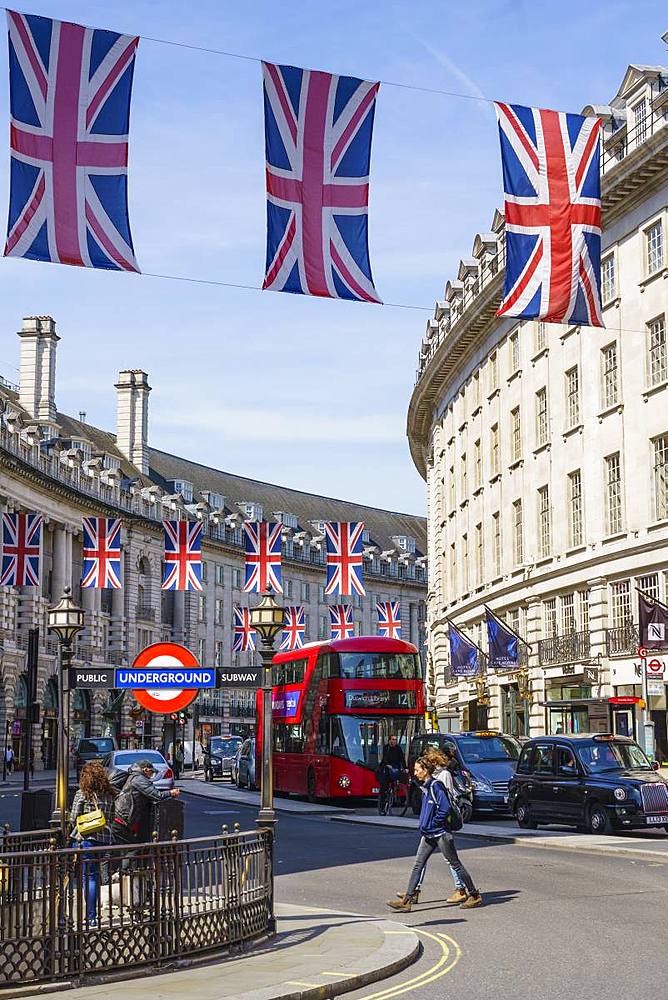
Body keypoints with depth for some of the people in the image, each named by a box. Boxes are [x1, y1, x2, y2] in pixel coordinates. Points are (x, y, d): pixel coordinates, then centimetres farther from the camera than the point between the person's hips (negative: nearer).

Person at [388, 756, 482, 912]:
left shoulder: (436, 786, -16)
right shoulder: (426, 787, 11)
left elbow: (445, 808, -23)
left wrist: (431, 824, -16)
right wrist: (423, 825, 13)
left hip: (441, 833, -9)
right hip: (428, 835, 9)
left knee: (456, 864, 2)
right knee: (418, 865, 3)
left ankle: (474, 896, 13)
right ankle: (407, 900, 1)